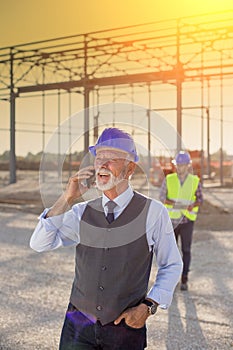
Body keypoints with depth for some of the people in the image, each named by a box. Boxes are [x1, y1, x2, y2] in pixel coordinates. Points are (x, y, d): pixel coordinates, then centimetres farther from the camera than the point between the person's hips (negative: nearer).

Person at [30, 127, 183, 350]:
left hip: (125, 328, -2)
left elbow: (172, 266, 0)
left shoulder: (153, 212, -9)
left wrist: (148, 306, -10)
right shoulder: (81, 212, 0)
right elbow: (39, 245, -9)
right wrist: (66, 199, -16)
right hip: (79, 325, 2)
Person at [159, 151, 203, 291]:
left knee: (186, 250, -2)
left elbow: (200, 199, 3)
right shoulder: (169, 179, -3)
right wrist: (172, 203, -26)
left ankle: (184, 280, 9)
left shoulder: (195, 181, -3)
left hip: (187, 220, -1)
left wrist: (193, 205, -20)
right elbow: (162, 197, -6)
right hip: (171, 220, 1)